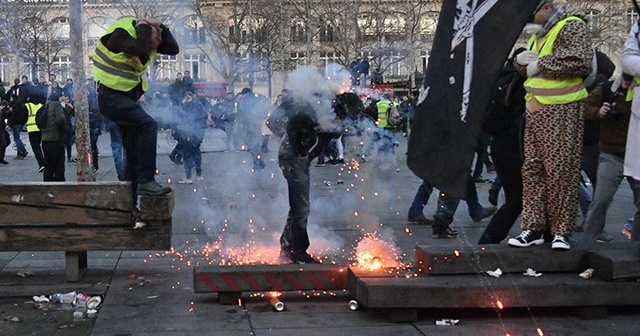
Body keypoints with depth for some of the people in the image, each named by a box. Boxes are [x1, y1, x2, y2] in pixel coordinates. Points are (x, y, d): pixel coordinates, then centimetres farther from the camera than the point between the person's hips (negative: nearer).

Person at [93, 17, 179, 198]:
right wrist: (144, 27, -20)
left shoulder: (146, 39, 8)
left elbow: (174, 49, 1)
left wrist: (161, 27, -6)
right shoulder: (120, 34, -16)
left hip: (127, 99, 9)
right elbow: (140, 50, -34)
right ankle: (146, 181, -28)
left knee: (134, 154, 9)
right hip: (112, 98, -9)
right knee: (149, 125, -28)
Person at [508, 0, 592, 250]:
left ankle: (561, 231, 4)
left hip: (561, 112, -8)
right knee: (532, 170, 7)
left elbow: (581, 62, -21)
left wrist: (540, 65, -13)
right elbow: (528, 66, 27)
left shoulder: (572, 26, -7)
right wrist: (521, 61, 2)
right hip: (535, 111, 9)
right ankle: (534, 228, 13)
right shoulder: (540, 32, 20)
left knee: (560, 172, -5)